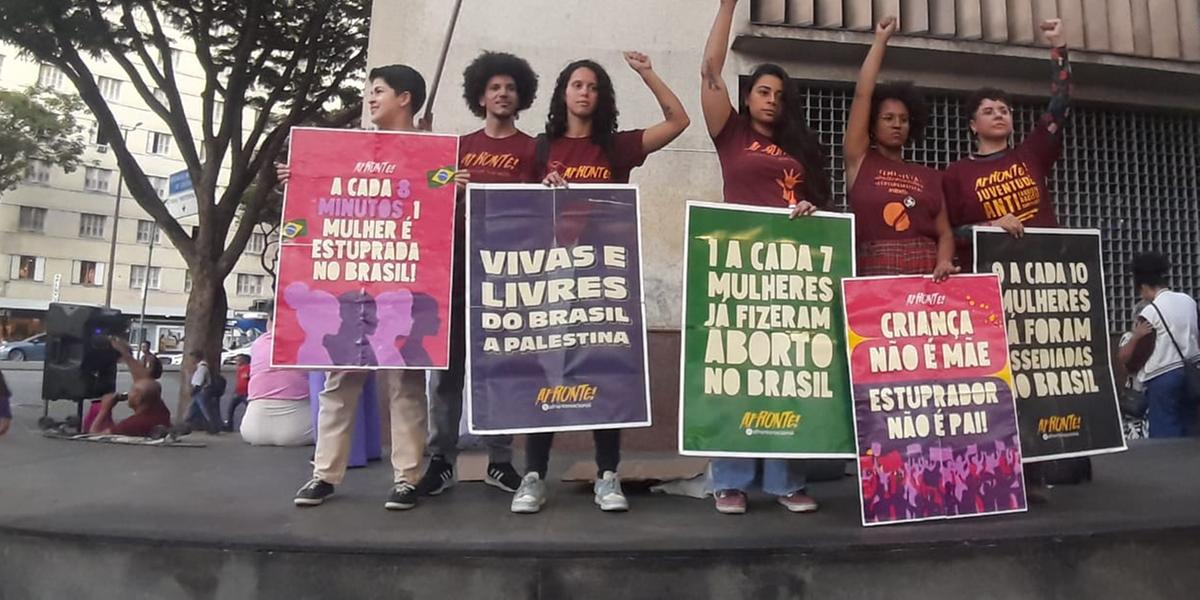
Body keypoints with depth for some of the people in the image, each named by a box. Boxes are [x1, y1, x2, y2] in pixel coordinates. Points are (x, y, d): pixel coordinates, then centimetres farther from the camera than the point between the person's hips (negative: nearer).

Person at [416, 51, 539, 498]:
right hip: (457, 263, 2)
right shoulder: (460, 147, 17)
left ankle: (499, 461, 10)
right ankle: (441, 459, 7)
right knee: (447, 364, 0)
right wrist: (451, 189, -4)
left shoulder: (532, 151, 10)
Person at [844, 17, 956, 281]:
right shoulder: (860, 160, 8)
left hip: (928, 276, 3)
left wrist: (944, 263, -10)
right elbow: (862, 94, 3)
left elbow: (944, 232, 11)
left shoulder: (929, 176, 16)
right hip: (874, 275, -3)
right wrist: (881, 40, 11)